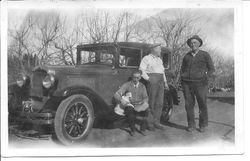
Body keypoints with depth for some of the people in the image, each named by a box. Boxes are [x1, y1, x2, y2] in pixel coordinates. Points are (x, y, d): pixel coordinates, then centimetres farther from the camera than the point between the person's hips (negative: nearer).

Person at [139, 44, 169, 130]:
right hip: (152, 81, -7)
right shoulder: (147, 58, 1)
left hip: (160, 82, 7)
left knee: (159, 103, 2)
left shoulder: (160, 60, 24)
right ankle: (148, 122, 0)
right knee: (151, 102, -6)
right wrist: (148, 79, -17)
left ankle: (156, 122, 7)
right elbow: (142, 70, -8)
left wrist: (165, 82, 19)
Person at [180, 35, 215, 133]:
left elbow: (211, 68, 8)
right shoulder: (187, 56, 14)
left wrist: (206, 78, -5)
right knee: (189, 105, 1)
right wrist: (182, 77, 8)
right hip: (187, 84, 3)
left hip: (200, 83, -3)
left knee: (202, 105, 0)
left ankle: (203, 125, 14)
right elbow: (182, 68, 24)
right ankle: (191, 125, 10)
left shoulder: (205, 55, 5)